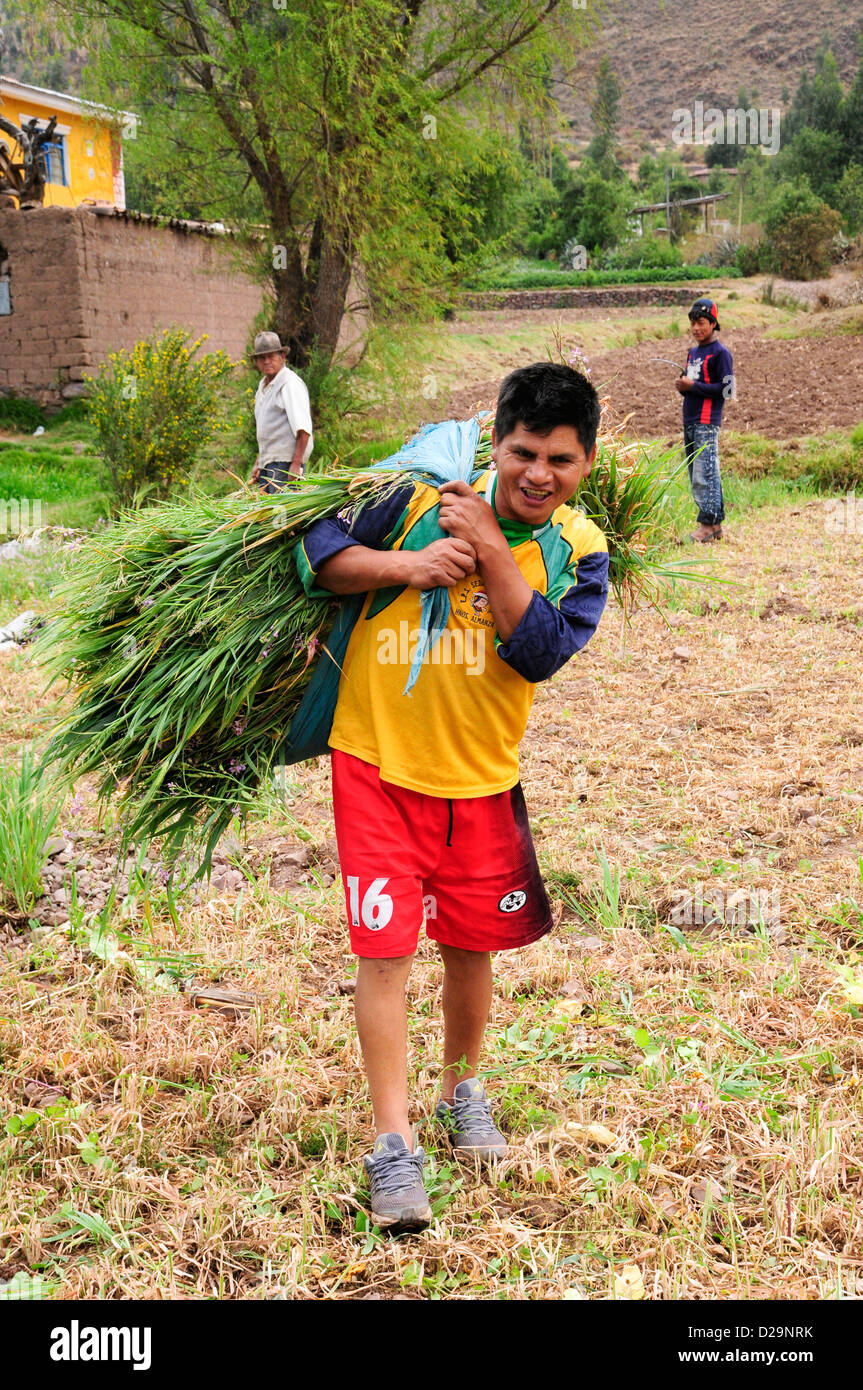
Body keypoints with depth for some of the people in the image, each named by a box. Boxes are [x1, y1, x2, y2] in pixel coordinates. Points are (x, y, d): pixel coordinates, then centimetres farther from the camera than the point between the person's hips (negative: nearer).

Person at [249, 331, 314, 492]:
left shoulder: (290, 383, -10)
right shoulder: (263, 385, 18)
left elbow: (303, 429, -19)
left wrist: (296, 463, -25)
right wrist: (258, 463, 23)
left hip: (285, 461, -9)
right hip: (268, 462, 9)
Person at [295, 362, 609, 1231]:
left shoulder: (580, 552, -3)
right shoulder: (421, 498, -9)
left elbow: (541, 651, -17)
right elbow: (316, 552, -8)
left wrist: (491, 550, -22)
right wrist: (409, 564, -22)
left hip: (481, 777, 3)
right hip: (379, 763, -2)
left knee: (471, 944, 15)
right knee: (385, 948, -4)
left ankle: (462, 1092, 41)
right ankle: (392, 1142, 7)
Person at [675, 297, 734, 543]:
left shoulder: (720, 353, -6)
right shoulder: (692, 353, 19)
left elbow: (726, 390, -12)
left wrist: (693, 386, -14)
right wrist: (682, 386, 5)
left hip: (707, 423, -9)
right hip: (689, 421, 9)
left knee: (705, 474, -12)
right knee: (696, 476, 9)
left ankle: (708, 524, -10)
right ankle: (716, 523, 13)